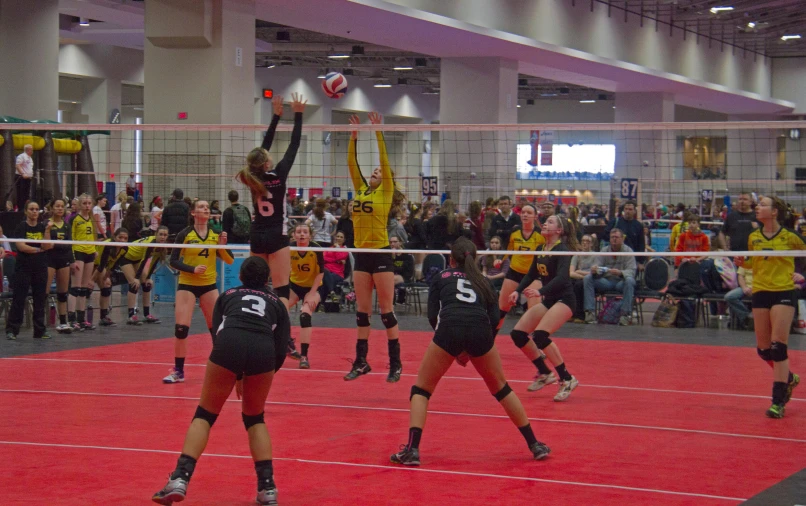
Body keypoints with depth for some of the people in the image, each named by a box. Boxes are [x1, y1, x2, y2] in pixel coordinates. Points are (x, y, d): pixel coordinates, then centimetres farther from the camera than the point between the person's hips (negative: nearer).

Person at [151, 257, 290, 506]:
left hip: (229, 345, -1)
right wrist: (262, 377, 33)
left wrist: (235, 376, 25)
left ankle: (180, 479, -2)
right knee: (254, 418, 23)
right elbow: (281, 350, 21)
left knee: (205, 414, 14)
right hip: (263, 351, 1)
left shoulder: (227, 296, 32)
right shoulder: (276, 302, 32)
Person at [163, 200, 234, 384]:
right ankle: (178, 371, 4)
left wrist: (223, 246, -17)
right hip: (187, 285, -3)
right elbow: (173, 261, -6)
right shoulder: (184, 234, -7)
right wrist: (192, 269, -20)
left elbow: (229, 261, 1)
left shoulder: (216, 234, 2)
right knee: (181, 329, -9)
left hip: (209, 285, 3)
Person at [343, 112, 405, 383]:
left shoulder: (386, 192, -2)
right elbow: (352, 163, 8)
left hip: (381, 254, -6)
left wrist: (378, 133, -15)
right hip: (361, 255, 6)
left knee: (386, 310, -3)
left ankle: (395, 364, 2)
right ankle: (361, 362, 14)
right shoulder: (360, 190, 13)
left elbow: (385, 160, -11)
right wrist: (354, 136, 2)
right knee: (362, 311, 9)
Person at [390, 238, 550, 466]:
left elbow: (433, 315, 13)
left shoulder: (442, 278, 25)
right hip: (480, 329, 2)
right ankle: (535, 445, 26)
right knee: (500, 388, 23)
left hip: (449, 327, -2)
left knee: (422, 388, 13)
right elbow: (494, 319, 16)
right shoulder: (482, 282, 30)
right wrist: (475, 351, 25)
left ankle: (412, 449, -3)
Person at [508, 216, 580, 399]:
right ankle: (544, 374, 15)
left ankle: (567, 379, -17)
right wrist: (518, 291, 2)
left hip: (564, 300, -9)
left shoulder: (562, 250, -16)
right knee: (518, 334, 0)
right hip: (548, 301, 9)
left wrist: (540, 292, -44)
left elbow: (562, 277, -30)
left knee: (540, 335, -28)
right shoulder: (540, 249, 8)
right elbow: (531, 274, 18)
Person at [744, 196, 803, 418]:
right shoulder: (753, 237, 7)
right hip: (760, 293, 5)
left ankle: (778, 401, -7)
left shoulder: (789, 236, -5)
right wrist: (742, 262, -1)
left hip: (784, 293, -5)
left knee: (778, 347, -11)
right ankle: (788, 378, 36)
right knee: (763, 350, 7)